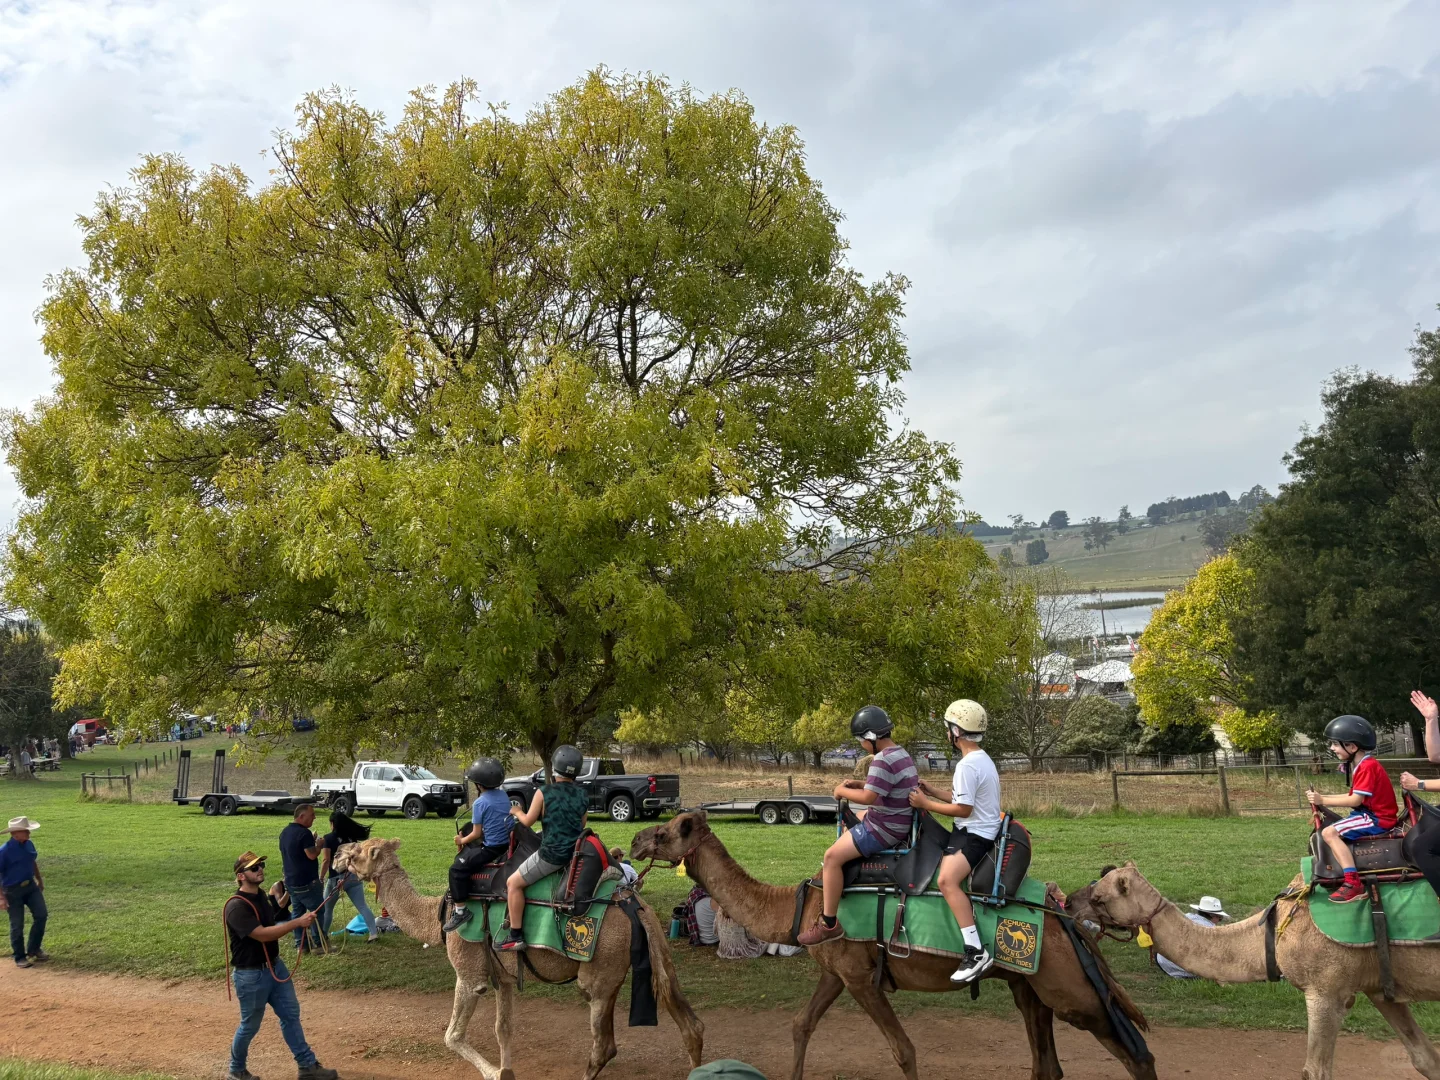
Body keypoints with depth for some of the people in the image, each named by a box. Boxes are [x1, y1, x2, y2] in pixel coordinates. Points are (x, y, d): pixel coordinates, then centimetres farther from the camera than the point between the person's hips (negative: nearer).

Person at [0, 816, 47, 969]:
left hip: (31, 886, 6)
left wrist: (39, 880, 24)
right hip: (13, 890, -6)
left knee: (41, 915, 2)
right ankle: (20, 957, 17)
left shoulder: (29, 844, 2)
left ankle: (33, 950, 20)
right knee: (17, 925, 3)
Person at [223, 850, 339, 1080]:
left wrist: (275, 900, 7)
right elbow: (262, 934, -30)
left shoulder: (262, 896, 4)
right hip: (251, 975, -8)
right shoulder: (237, 906, -24)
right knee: (250, 1026, 9)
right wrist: (298, 922, -29)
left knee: (291, 1015, 12)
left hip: (275, 966, 8)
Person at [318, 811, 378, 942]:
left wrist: (321, 878, -7)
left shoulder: (328, 838, -5)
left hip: (336, 878, -4)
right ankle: (374, 933, -10)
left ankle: (323, 935, 26)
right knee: (362, 906, -1)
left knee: (326, 907, 16)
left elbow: (326, 860, -12)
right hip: (354, 876, 4)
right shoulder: (352, 837, 10)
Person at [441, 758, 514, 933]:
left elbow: (476, 833, -12)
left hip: (492, 848, -9)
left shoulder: (480, 803, -15)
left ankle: (460, 910, -8)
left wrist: (462, 841, 6)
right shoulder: (503, 795, 7)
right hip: (508, 841, 9)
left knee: (457, 869, -4)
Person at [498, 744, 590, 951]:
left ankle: (516, 936, 2)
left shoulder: (544, 793, -12)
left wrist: (517, 812, 14)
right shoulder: (582, 795, 5)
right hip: (576, 852, 7)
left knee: (513, 883, 5)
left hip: (552, 854, -7)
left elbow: (528, 821, -6)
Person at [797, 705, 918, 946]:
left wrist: (842, 791, -9)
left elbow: (868, 797, -26)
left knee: (833, 856, -12)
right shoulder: (900, 753, 9)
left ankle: (829, 924, -9)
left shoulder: (883, 760, -23)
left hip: (885, 828, -11)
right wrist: (859, 783, 10)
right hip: (898, 820, 11)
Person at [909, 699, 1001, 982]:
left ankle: (976, 951, -36)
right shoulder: (983, 759, 14)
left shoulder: (968, 765, -19)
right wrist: (934, 792, 19)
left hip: (974, 835, -12)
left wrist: (926, 804, -12)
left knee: (947, 879, -30)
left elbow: (963, 809, -22)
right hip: (980, 830, 12)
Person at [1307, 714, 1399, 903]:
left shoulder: (1367, 766, -18)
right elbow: (1353, 795, 10)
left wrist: (1323, 801, -18)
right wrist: (1322, 797, 1)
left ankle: (1353, 883, -30)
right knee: (1325, 825, 14)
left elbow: (1355, 800, -22)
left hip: (1378, 819, -11)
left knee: (1329, 833, -24)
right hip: (1371, 813, 11)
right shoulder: (1362, 765, 14)